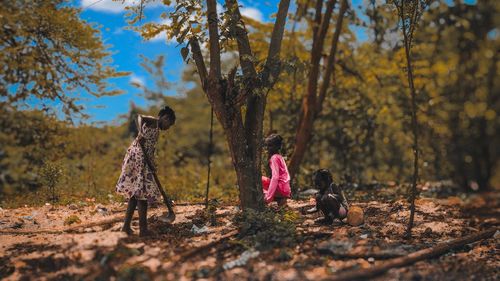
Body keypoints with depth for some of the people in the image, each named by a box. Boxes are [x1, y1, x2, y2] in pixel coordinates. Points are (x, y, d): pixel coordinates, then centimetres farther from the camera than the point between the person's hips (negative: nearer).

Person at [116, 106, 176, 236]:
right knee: (142, 193, -8)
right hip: (138, 158, -10)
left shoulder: (156, 129, 22)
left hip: (144, 161, 10)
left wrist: (152, 167, 11)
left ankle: (126, 226, 17)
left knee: (135, 193, 12)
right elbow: (139, 117, -21)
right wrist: (140, 133, -33)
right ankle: (143, 229, -5)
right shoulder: (153, 121, -2)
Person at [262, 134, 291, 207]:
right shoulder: (279, 156, 16)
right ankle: (280, 199, 10)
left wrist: (268, 196, -23)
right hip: (286, 190, 9)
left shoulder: (274, 158, -11)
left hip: (281, 188, -9)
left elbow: (275, 177, -21)